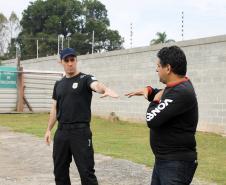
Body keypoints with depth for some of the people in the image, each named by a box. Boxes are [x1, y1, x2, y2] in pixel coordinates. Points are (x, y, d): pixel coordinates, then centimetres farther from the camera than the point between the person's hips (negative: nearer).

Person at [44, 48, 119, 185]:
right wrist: (49, 129, 16)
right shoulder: (59, 84, 13)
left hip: (80, 131, -6)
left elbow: (96, 85, -28)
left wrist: (105, 89, -51)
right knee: (59, 171, 14)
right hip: (61, 132, 6)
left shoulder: (85, 79, -5)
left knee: (87, 172, -5)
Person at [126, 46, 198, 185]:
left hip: (177, 163, -10)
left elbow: (152, 120, -27)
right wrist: (149, 91, 7)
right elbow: (163, 96, 28)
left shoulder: (182, 92, -24)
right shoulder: (176, 87, 6)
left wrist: (155, 101, -8)